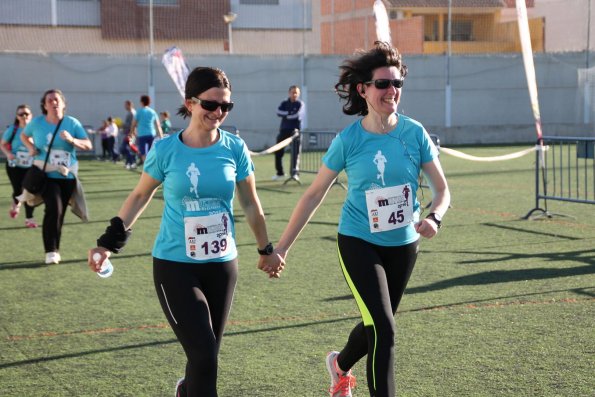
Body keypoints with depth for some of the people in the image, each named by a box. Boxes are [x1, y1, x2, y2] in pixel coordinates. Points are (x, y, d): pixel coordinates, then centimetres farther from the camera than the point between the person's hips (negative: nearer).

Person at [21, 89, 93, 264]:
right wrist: (30, 147, 0)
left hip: (67, 176, 2)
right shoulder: (37, 122, 0)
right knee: (54, 208, -20)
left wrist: (72, 140, -22)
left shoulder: (72, 123, -2)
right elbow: (24, 135, 20)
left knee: (60, 213, 8)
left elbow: (88, 145, -4)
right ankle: (50, 251, -14)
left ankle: (55, 250, 25)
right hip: (46, 175, -2)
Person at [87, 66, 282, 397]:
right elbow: (140, 196, 5)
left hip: (222, 264, 3)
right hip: (174, 266, -3)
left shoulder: (234, 148, -4)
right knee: (203, 355, -13)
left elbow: (250, 204, 8)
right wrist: (109, 242, 3)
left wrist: (266, 249, 16)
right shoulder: (165, 150, -9)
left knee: (206, 355, 13)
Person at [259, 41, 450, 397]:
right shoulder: (348, 140, -12)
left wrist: (434, 218, -24)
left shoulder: (415, 133, -7)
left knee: (376, 325, 19)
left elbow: (442, 188, -1)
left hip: (404, 245, 4)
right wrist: (281, 248, -4)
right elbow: (314, 196, -4)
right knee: (384, 329, -16)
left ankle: (341, 365, 51)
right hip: (359, 244, -3)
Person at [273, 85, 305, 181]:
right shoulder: (284, 103, 11)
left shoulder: (300, 104, 1)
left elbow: (297, 115, -16)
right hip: (284, 130, 4)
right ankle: (280, 173, 20)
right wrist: (290, 113, -17)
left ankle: (295, 173, -17)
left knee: (295, 153, -13)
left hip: (295, 130, -4)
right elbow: (279, 112, -8)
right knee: (278, 152, 6)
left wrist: (286, 115, -6)